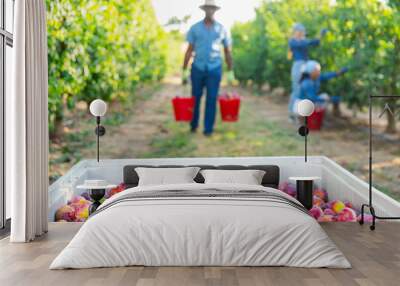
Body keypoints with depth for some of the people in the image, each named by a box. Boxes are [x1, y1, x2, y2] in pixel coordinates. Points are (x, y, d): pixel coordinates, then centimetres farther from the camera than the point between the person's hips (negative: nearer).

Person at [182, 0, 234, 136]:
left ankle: (208, 128, 5)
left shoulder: (221, 29, 2)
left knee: (211, 99, -3)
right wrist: (184, 71, 0)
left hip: (214, 69, 0)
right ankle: (194, 124, 28)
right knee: (195, 99, 7)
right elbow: (189, 50, 3)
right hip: (198, 69, 1)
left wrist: (230, 72, 4)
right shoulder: (195, 28, 1)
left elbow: (228, 52, 7)